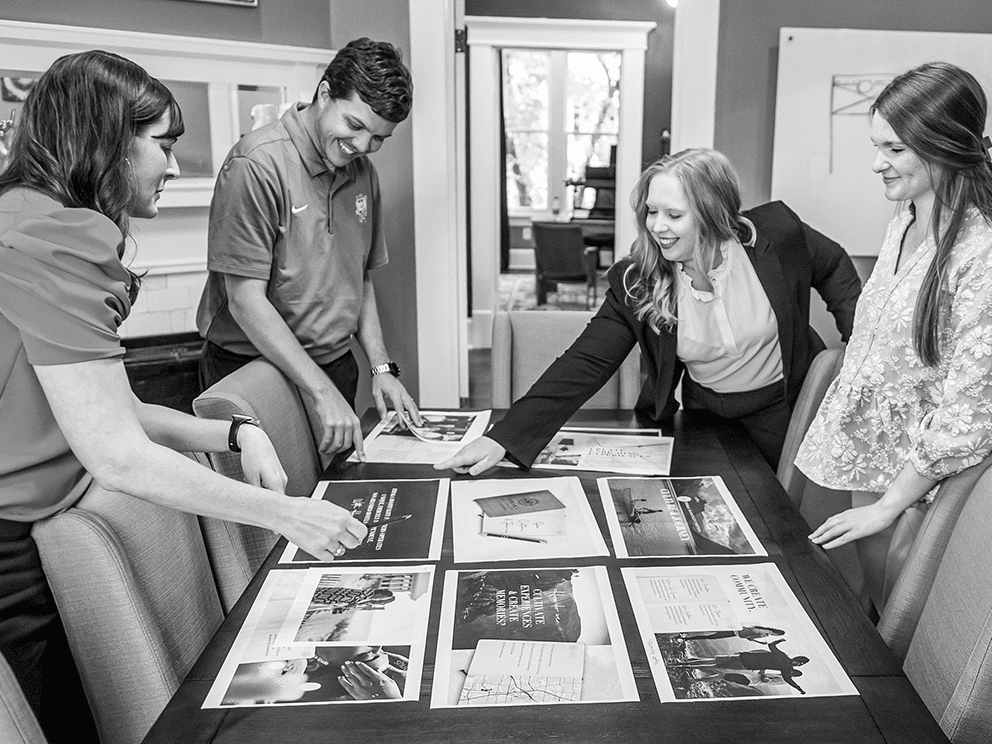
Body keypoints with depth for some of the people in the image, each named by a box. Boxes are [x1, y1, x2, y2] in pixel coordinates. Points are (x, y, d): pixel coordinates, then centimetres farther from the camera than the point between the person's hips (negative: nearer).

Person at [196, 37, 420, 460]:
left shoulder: (363, 172, 7)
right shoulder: (256, 166, -17)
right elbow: (246, 299, -20)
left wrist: (381, 366, 4)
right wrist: (322, 391, -23)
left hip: (337, 366, 7)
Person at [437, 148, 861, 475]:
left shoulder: (776, 233, -19)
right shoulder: (635, 282, -18)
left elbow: (835, 269, 2)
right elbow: (584, 365, -21)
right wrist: (504, 437, -31)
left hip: (785, 409, 0)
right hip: (703, 415, 1)